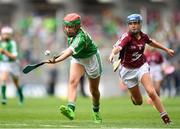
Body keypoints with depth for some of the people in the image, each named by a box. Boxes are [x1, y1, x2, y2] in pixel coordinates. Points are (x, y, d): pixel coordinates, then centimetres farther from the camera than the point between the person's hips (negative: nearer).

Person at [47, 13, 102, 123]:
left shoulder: (81, 38, -37)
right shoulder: (71, 33, -12)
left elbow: (70, 52, -53)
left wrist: (56, 60, -66)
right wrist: (63, 52, 2)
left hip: (91, 59, -6)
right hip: (77, 59, 6)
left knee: (94, 90, 10)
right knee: (73, 81, -22)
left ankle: (96, 112, 38)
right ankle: (71, 109, -38)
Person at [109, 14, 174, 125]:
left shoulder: (143, 36, -5)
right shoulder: (127, 37, -20)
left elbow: (151, 42, 19)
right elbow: (118, 46, -41)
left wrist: (166, 49, 27)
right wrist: (113, 53, -64)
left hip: (142, 67, 2)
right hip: (128, 70, -2)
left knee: (151, 92, -22)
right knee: (138, 102, 6)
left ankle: (166, 118, -17)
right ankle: (133, 97, 45)